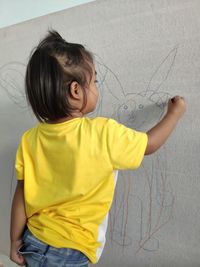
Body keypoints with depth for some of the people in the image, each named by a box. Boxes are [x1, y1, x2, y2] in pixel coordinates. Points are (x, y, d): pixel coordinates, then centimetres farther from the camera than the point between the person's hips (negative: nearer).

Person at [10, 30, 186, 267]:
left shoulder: (30, 139, -12)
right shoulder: (103, 133, -23)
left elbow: (20, 196, -4)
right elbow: (149, 145, -6)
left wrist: (15, 242, 11)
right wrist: (175, 113, 11)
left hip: (33, 242, 5)